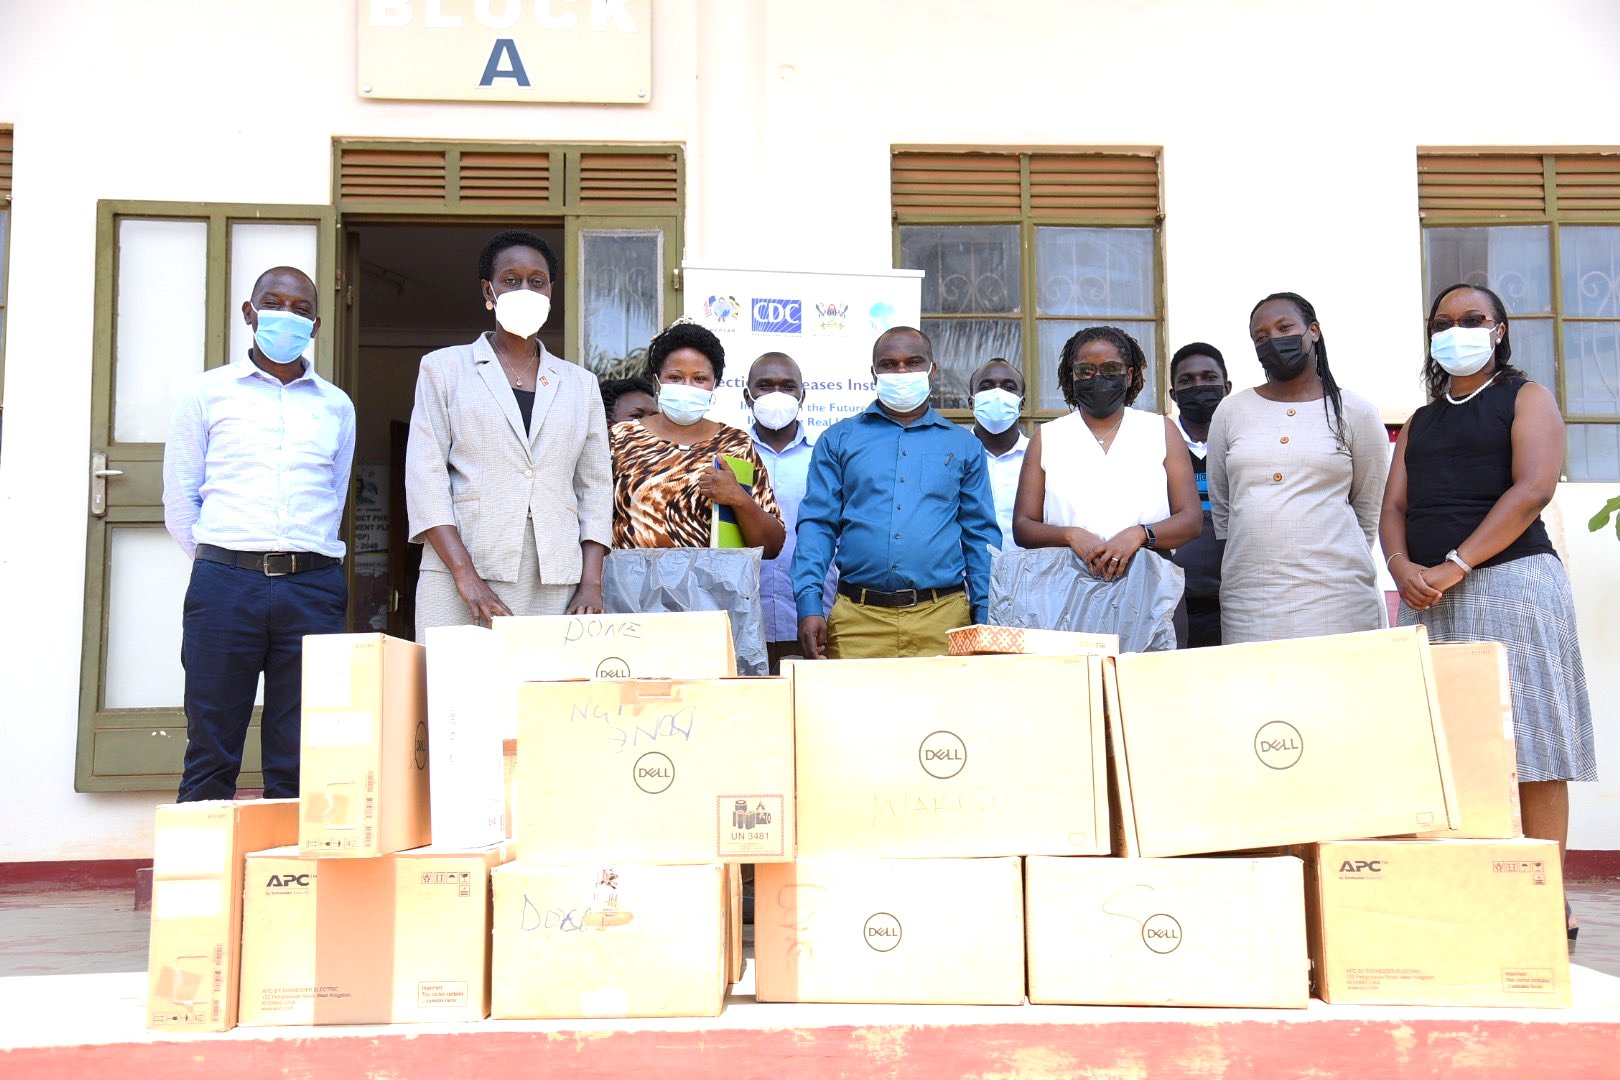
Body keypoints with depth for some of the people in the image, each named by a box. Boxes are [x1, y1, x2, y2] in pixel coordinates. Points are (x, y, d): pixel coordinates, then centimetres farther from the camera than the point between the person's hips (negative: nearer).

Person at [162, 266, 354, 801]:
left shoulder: (337, 406, 15)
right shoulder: (209, 392, 10)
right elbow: (179, 499, 9)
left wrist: (305, 560, 13)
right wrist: (219, 568, 5)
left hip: (313, 589, 2)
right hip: (224, 584, -1)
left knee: (300, 764, 3)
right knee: (210, 757, 1)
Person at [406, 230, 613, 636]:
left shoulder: (580, 383, 17)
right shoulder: (444, 367, 10)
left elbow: (595, 487, 13)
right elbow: (425, 477, 0)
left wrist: (591, 584, -1)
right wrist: (464, 574, -12)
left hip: (557, 588, 2)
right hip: (463, 585, -2)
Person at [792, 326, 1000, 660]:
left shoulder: (964, 446, 13)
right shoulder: (839, 440, 11)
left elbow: (980, 536, 12)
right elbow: (817, 525, 5)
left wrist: (985, 617, 4)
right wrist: (809, 605, -7)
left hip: (944, 619, 1)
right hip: (858, 619, -1)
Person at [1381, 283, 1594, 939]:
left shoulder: (1526, 398, 7)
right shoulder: (1420, 422, 23)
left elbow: (1533, 489, -8)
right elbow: (1394, 506, 14)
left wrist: (1455, 565, -16)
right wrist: (1403, 566, -9)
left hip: (1510, 582, -5)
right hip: (1427, 594, 5)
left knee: (1528, 743, -6)